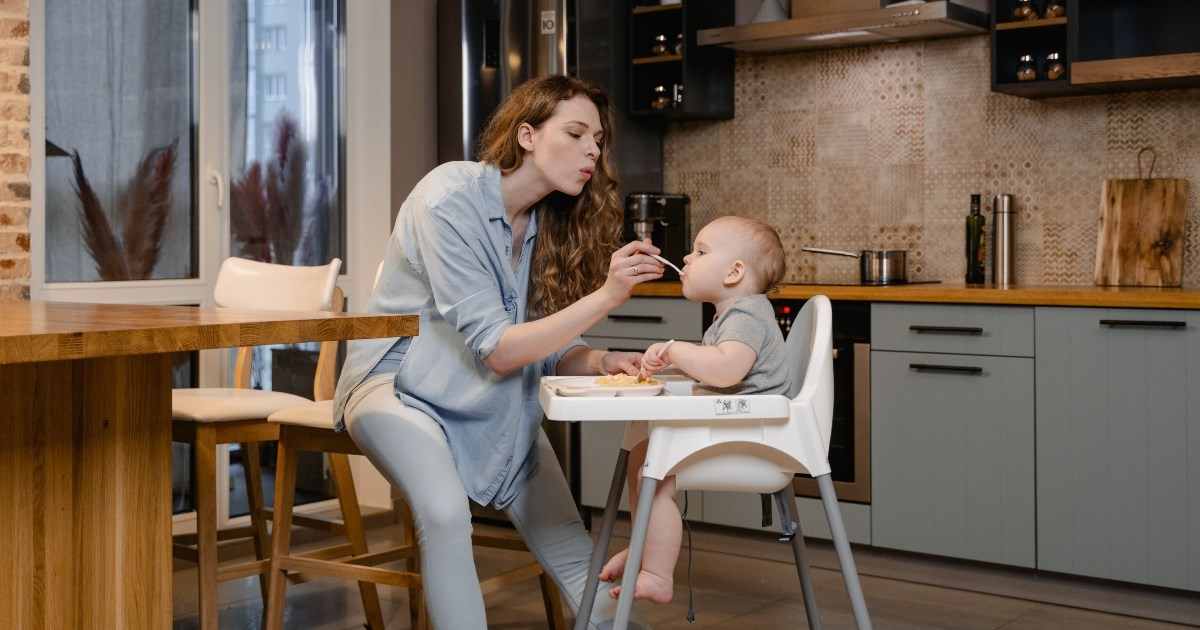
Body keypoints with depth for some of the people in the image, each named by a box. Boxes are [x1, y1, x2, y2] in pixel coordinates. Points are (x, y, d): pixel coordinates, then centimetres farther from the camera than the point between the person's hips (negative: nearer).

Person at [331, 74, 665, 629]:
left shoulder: (552, 219, -1)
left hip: (497, 404, 6)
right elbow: (495, 348, -24)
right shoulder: (450, 198, -22)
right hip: (402, 384, -6)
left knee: (569, 541, -4)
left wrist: (599, 362, -22)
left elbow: (550, 344, 0)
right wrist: (605, 296, -31)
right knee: (446, 514, -31)